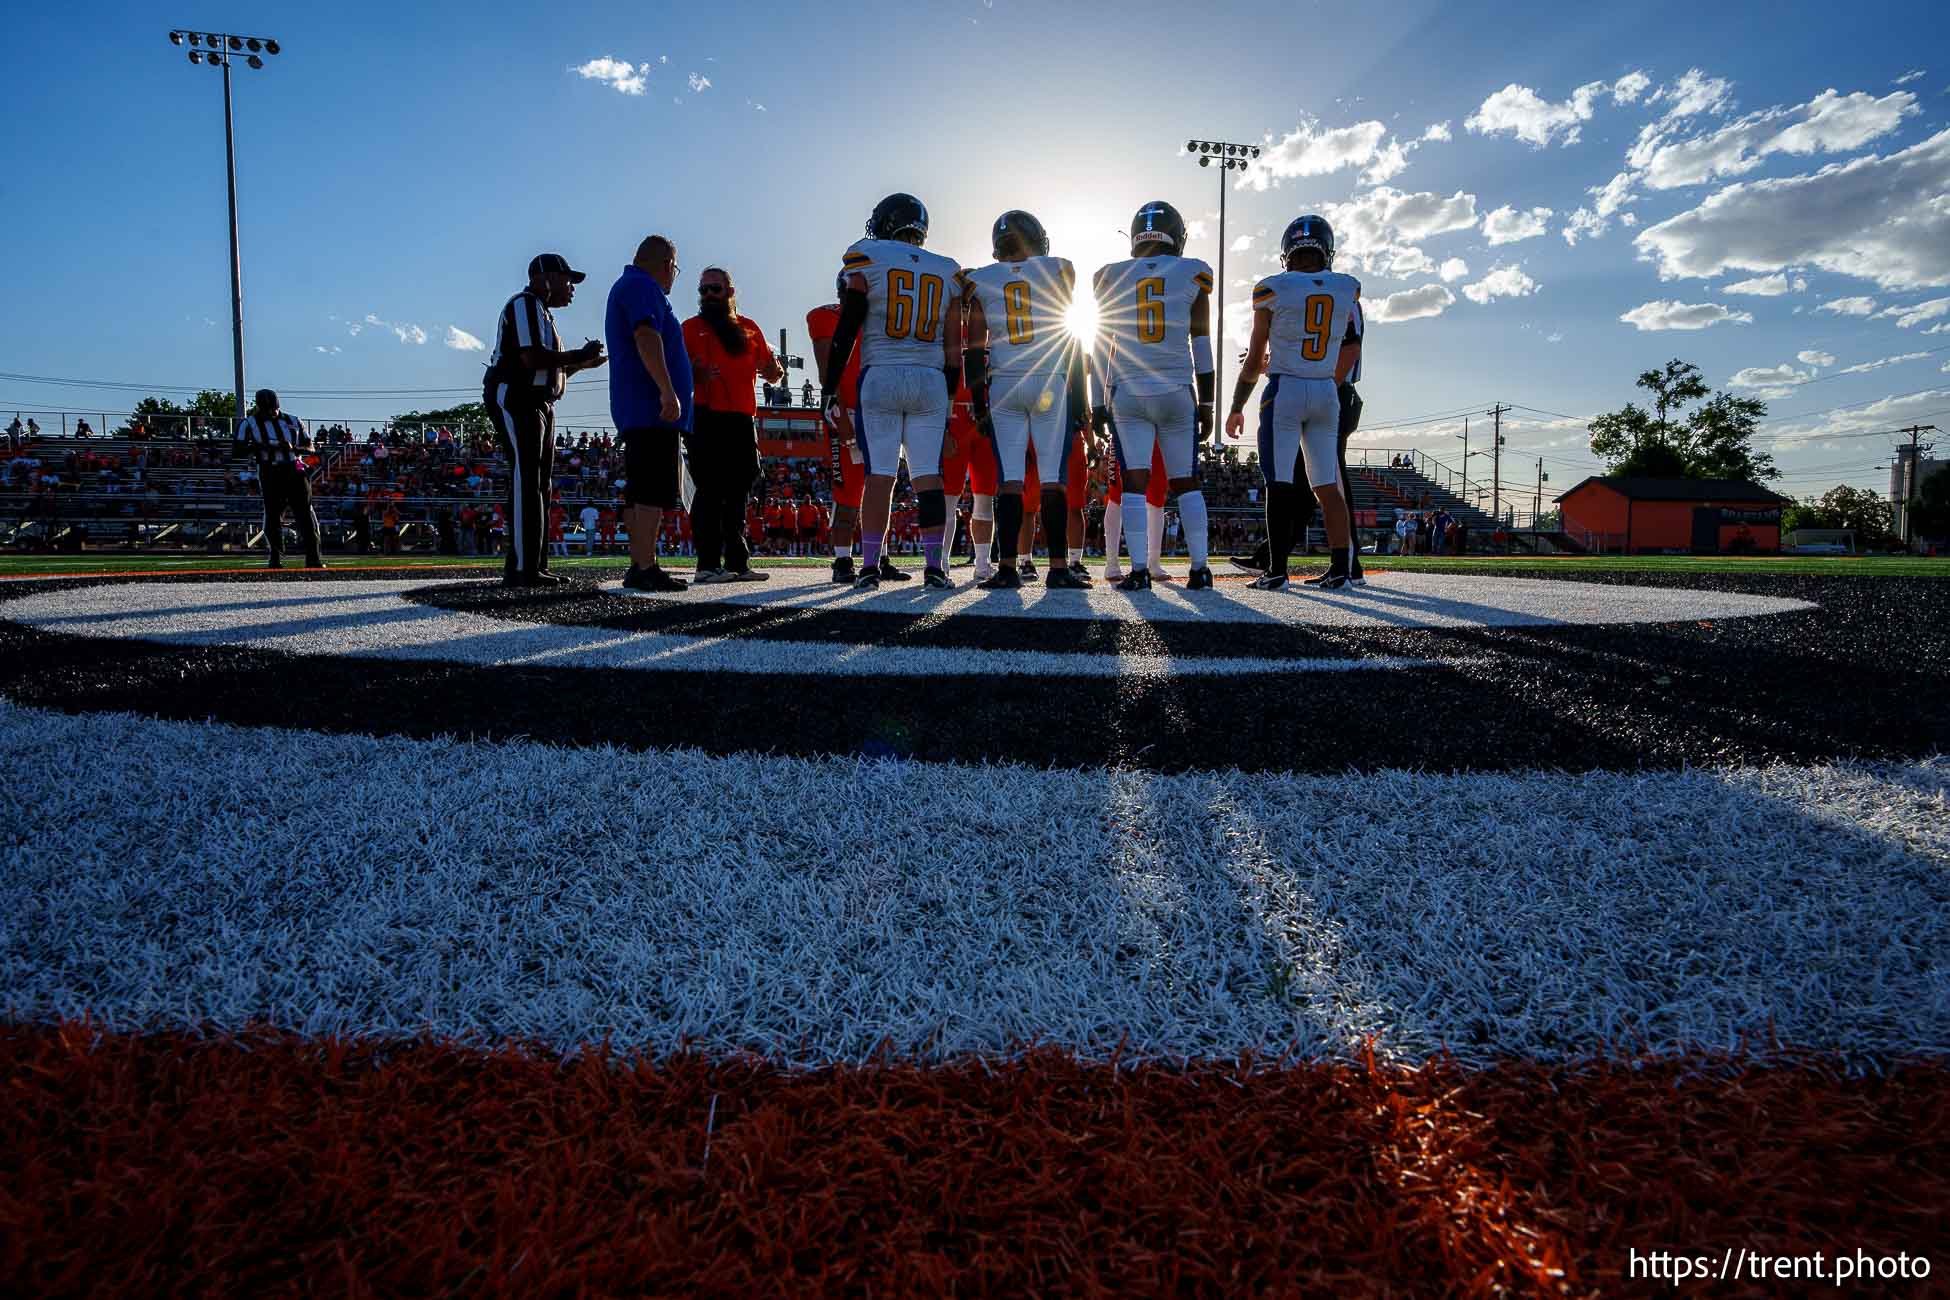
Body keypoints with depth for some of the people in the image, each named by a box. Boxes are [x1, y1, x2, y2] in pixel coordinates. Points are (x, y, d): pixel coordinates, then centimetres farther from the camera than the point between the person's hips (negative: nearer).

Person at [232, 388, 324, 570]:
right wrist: (259, 447, -13)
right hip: (270, 473, -2)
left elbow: (310, 448, 14)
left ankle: (313, 558, -4)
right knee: (273, 515, -3)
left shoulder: (294, 422, 16)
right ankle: (276, 558, 4)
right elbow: (237, 449, 1)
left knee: (305, 513, -4)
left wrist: (293, 448, -6)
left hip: (295, 472, 2)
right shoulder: (249, 424, 9)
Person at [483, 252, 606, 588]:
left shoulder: (542, 311, 24)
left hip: (538, 404, 11)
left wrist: (581, 364, 15)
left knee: (539, 485, 8)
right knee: (526, 481, -15)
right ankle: (521, 569, -18)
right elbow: (532, 358, -22)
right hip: (515, 400, -11)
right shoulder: (525, 305, -8)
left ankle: (536, 566, 11)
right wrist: (579, 355, -13)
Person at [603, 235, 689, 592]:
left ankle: (639, 566, 11)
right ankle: (645, 569, -17)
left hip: (634, 411, 11)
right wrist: (667, 390, -28)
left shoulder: (624, 287, 28)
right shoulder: (643, 286, -6)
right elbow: (646, 336, -21)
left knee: (639, 492, 9)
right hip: (653, 407, -11)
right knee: (653, 491, -14)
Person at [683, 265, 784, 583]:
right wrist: (695, 373, -21)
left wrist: (774, 369, -4)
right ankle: (708, 563, -9)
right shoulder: (691, 328, 7)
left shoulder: (749, 328, 18)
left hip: (743, 418, 5)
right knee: (711, 490, -9)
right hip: (706, 418, -5)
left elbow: (772, 376, 20)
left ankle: (738, 562, 13)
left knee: (738, 493, 8)